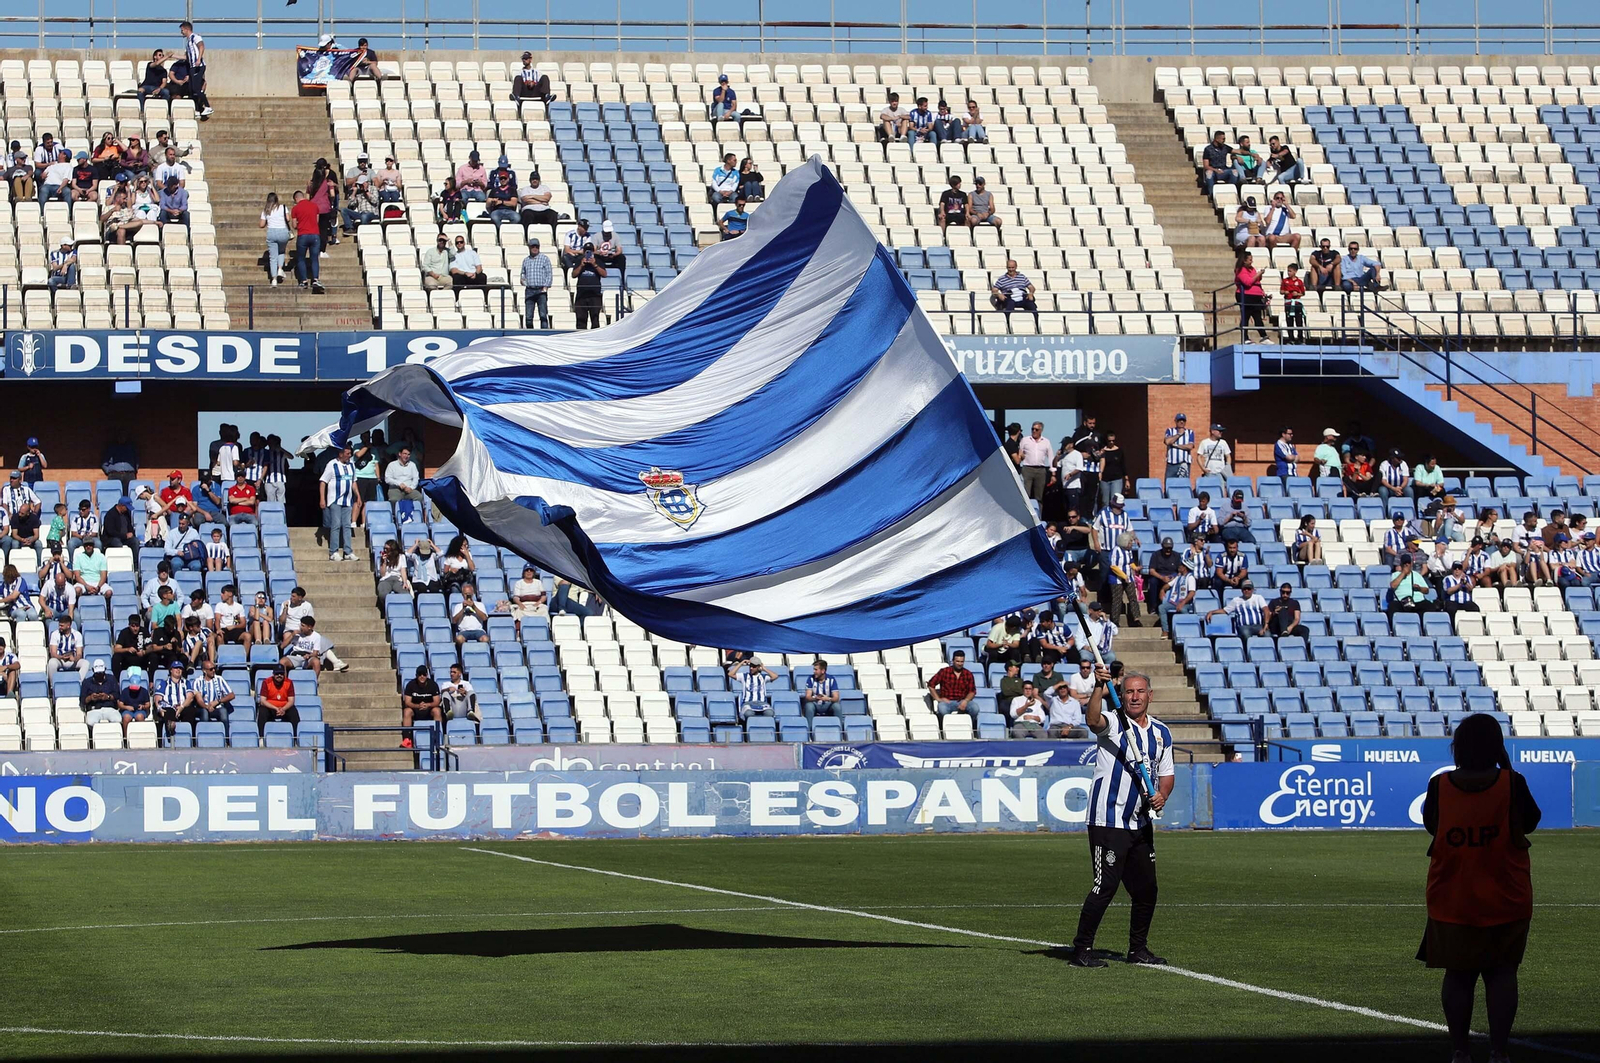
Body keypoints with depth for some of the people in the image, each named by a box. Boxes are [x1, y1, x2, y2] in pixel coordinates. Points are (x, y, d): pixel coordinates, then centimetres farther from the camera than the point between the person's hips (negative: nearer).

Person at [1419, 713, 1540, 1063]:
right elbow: (1531, 822, 3)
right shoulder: (1512, 784, -12)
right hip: (1504, 900, -1)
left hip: (1451, 900, 1)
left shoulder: (1440, 786, -8)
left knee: (1458, 975, 9)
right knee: (1501, 973, 6)